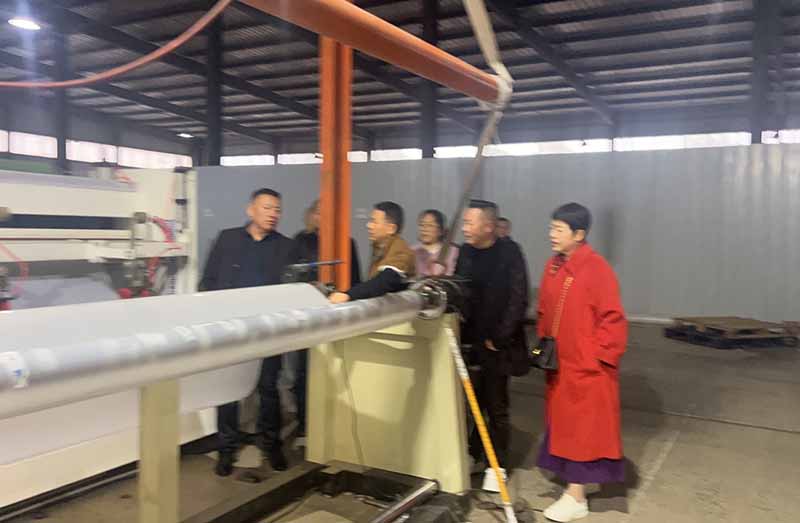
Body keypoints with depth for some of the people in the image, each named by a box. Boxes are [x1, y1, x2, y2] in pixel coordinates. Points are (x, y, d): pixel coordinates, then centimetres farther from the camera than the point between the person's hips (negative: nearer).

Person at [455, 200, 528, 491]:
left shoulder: (509, 253, -9)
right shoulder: (465, 252, 5)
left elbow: (518, 301, -11)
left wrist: (498, 339, -12)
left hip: (494, 347, -4)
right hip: (469, 343, 4)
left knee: (496, 408, 7)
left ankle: (497, 466, 22)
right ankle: (472, 456, 28)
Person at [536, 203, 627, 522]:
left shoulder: (597, 269, -17)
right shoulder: (553, 266, 6)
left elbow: (613, 320, -16)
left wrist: (596, 356, -14)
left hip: (587, 370, -7)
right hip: (559, 366, 8)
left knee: (583, 430, 4)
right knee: (563, 427, 16)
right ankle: (573, 488, 33)